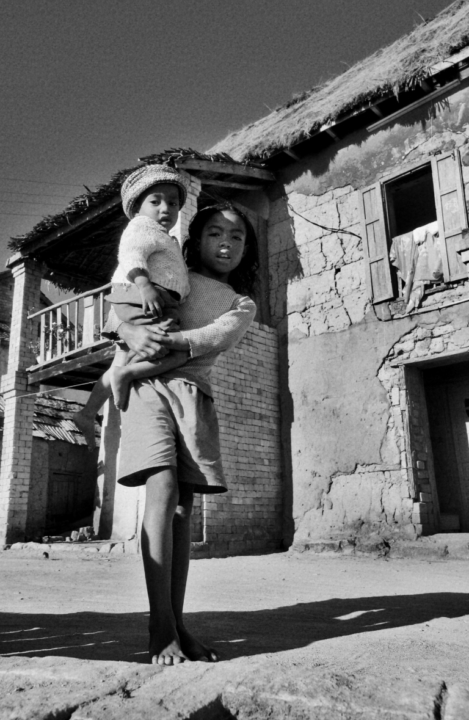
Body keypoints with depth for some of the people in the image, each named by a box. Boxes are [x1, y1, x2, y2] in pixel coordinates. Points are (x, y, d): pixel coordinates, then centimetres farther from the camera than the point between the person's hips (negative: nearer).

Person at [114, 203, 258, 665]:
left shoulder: (242, 306, 19)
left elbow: (214, 339, -3)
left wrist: (165, 342, -19)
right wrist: (132, 332, -15)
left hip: (195, 395, 2)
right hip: (149, 386, -2)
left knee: (182, 509, 1)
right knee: (163, 491, -19)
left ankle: (177, 626, 7)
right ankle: (161, 630, -17)